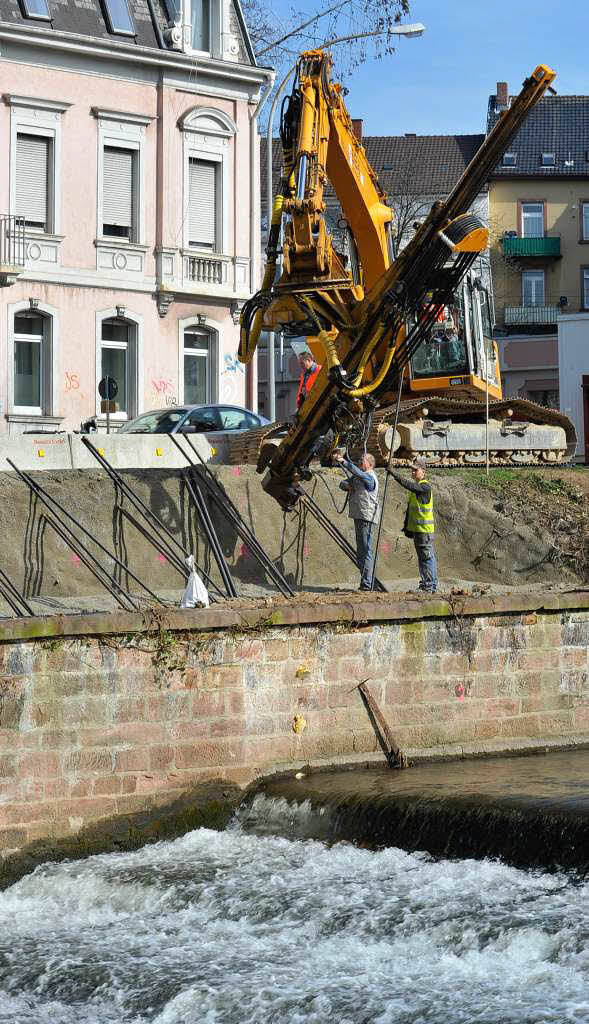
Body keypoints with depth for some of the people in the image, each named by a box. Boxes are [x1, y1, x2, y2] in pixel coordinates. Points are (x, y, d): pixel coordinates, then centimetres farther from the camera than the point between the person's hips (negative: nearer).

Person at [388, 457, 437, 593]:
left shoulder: (425, 487, -13)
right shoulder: (415, 487, 17)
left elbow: (409, 486, -31)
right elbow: (409, 508, 22)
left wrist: (394, 474, -33)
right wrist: (407, 526, 19)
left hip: (425, 529, -10)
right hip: (415, 528, 10)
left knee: (427, 557, -7)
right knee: (422, 557, 13)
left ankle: (429, 586, -6)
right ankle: (427, 584, 19)